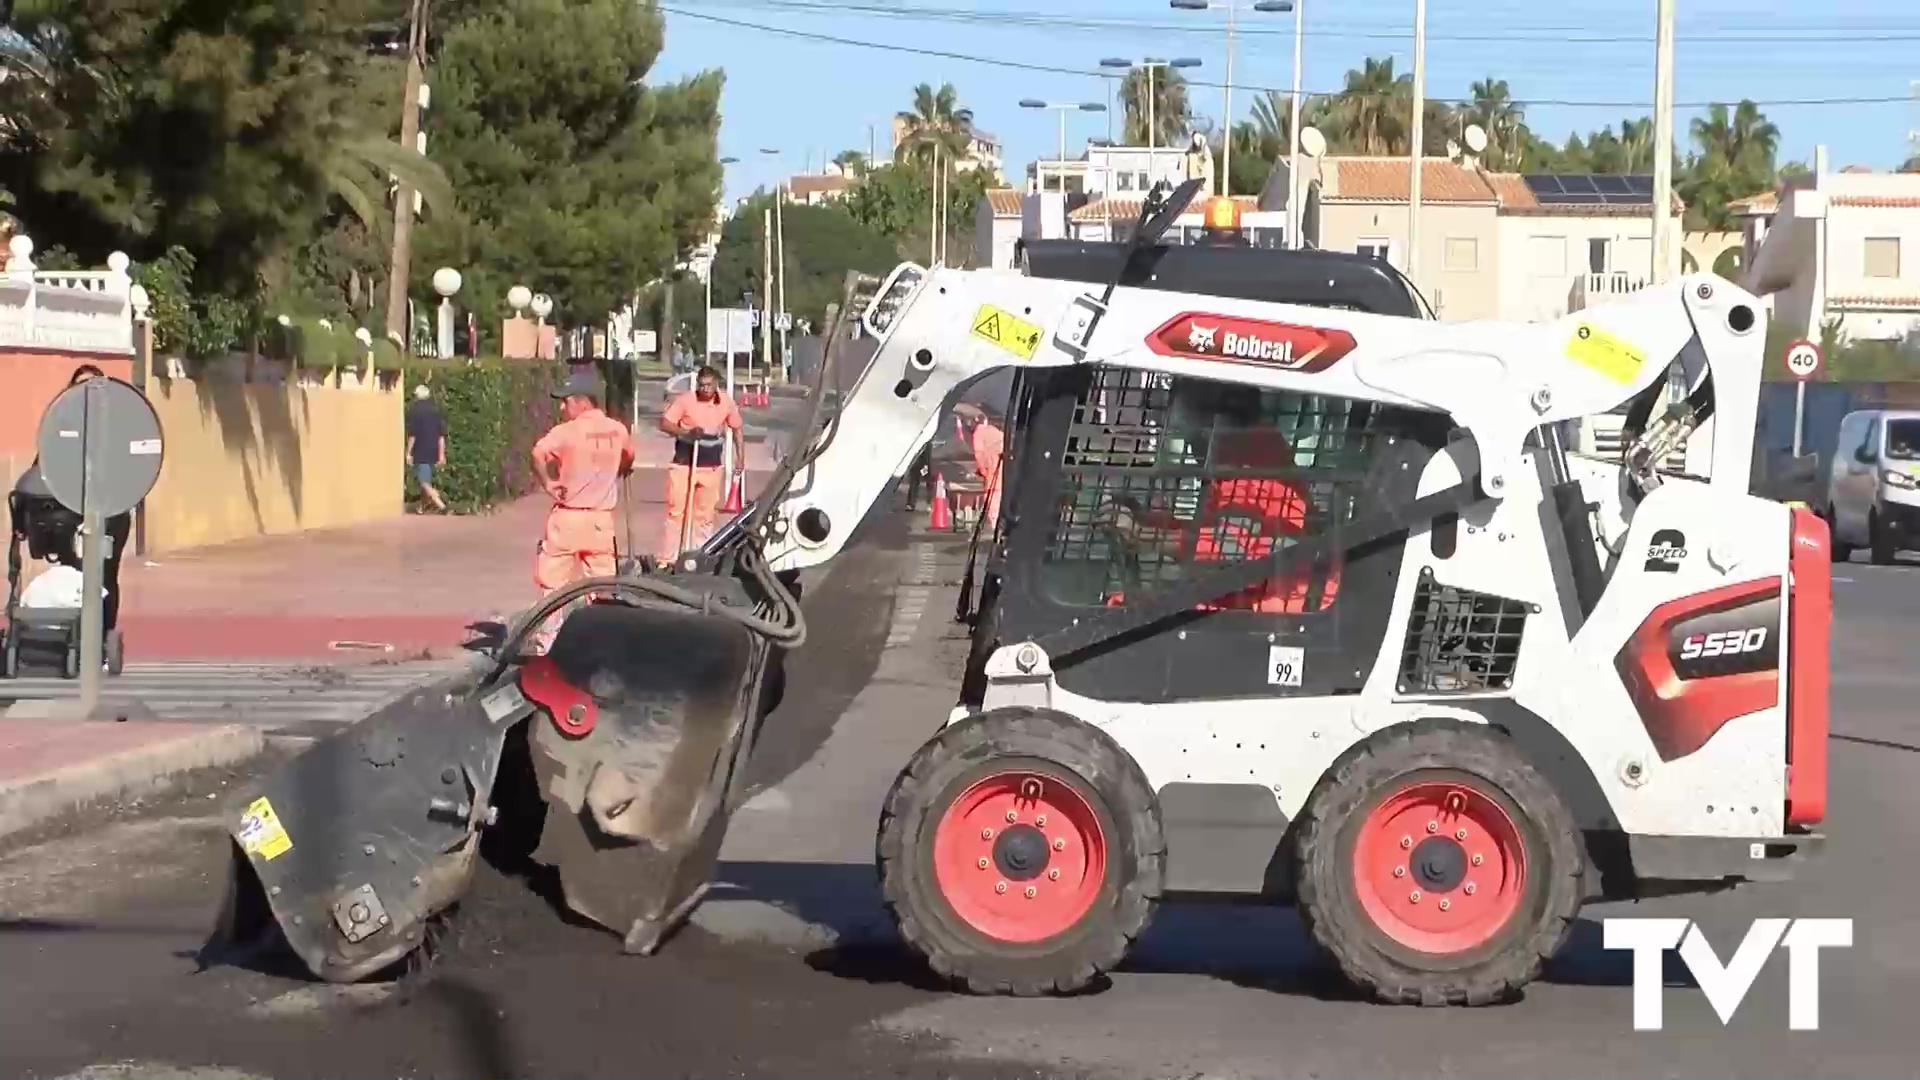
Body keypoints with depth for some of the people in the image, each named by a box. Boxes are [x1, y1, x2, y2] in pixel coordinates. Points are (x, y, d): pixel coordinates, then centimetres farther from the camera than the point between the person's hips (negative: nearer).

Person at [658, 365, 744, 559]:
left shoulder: (727, 403, -1)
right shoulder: (685, 400, -10)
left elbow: (736, 429, 13)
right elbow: (664, 423, -10)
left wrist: (740, 458, 10)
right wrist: (687, 432, -24)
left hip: (712, 467, 3)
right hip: (684, 464, -3)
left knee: (705, 514, 9)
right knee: (676, 511, -4)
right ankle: (667, 558, -2)